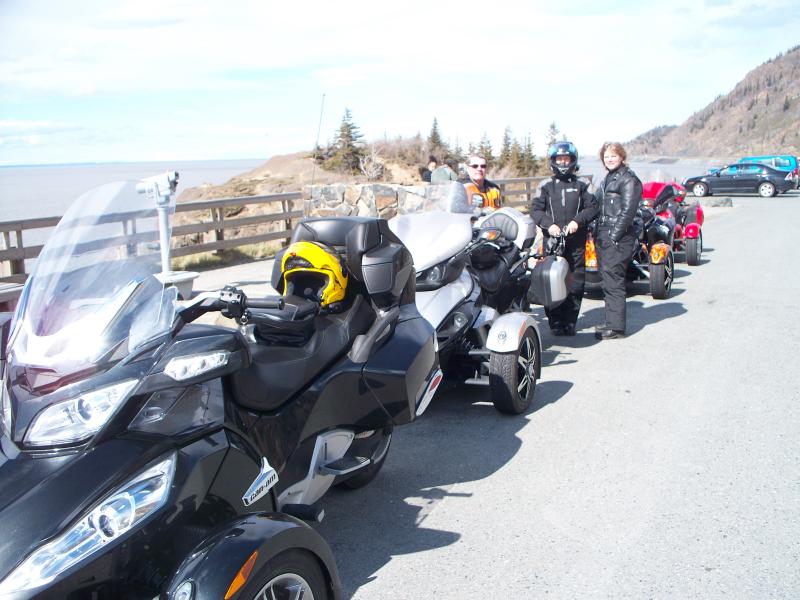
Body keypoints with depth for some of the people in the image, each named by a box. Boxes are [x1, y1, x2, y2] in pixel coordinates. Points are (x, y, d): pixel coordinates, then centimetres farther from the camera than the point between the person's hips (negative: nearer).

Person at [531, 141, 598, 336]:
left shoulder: (581, 185, 13)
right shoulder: (546, 186, 12)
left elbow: (592, 207, 7)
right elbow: (536, 209, 6)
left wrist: (577, 221, -10)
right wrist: (549, 224, -10)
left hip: (576, 240, 1)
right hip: (552, 239, -1)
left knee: (576, 282, -1)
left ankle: (570, 321, 8)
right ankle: (555, 321, 2)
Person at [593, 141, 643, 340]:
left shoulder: (629, 179, -7)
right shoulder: (606, 179, 21)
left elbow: (628, 211, -16)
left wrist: (614, 236, -19)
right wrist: (597, 233, 15)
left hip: (619, 238, -9)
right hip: (603, 237, 9)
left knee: (613, 280, -10)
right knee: (607, 280, 12)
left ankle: (616, 326, -7)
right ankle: (612, 321, 20)